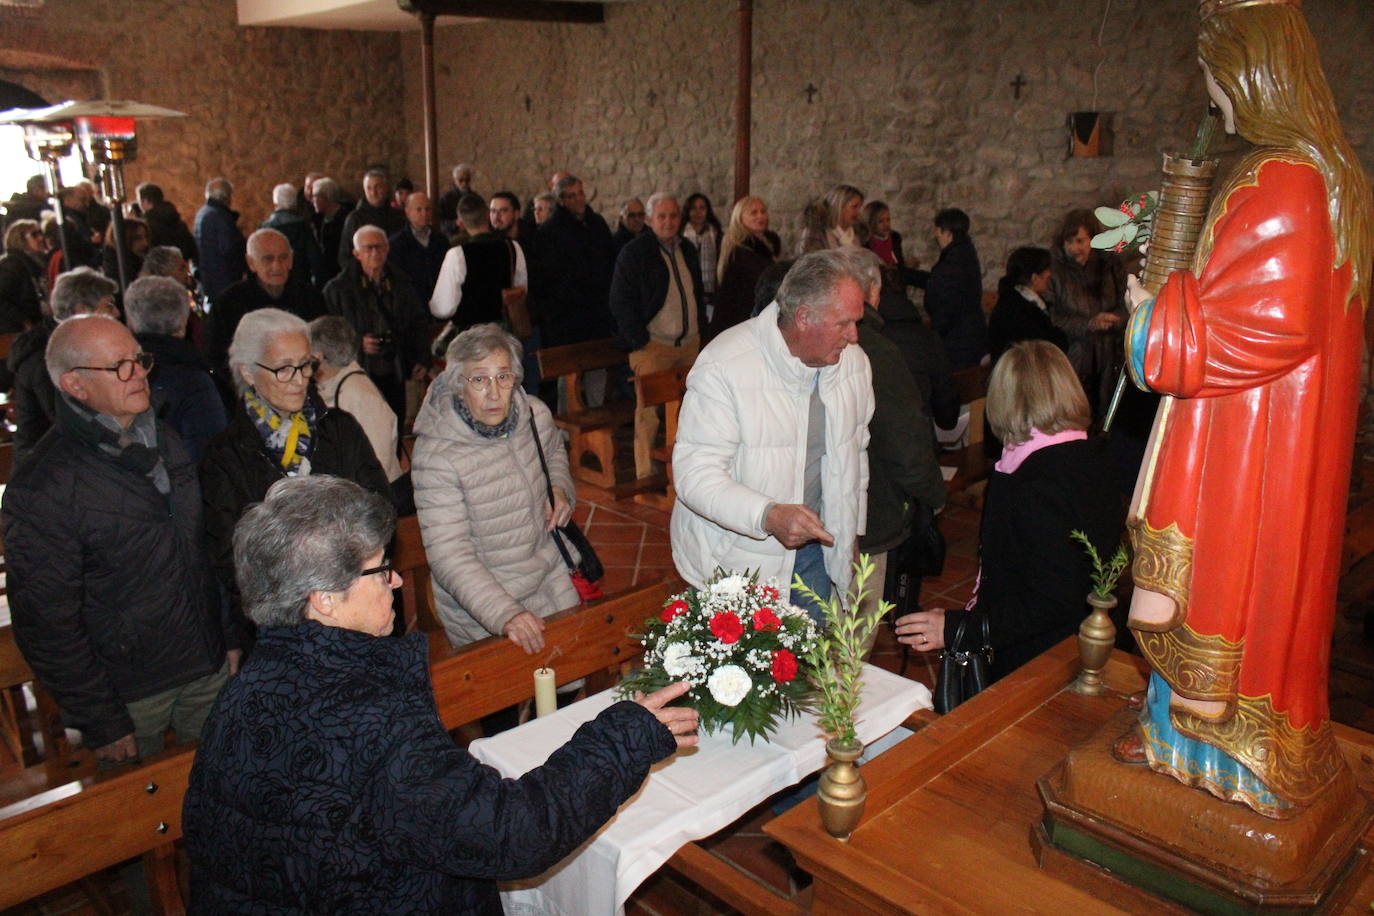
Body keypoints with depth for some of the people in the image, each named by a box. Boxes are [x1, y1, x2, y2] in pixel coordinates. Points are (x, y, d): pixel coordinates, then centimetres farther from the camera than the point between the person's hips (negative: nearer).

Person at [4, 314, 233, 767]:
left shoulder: (164, 440, 2)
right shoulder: (42, 488, -20)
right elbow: (45, 623, -16)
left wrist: (228, 636, 13)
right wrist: (101, 724, -12)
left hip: (208, 669, 6)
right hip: (129, 692, -5)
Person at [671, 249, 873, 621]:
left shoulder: (853, 362, -1)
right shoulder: (724, 367, -22)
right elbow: (695, 474, -25)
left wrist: (850, 536, 17)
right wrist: (769, 516, -39)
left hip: (812, 549, 6)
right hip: (735, 563, -5)